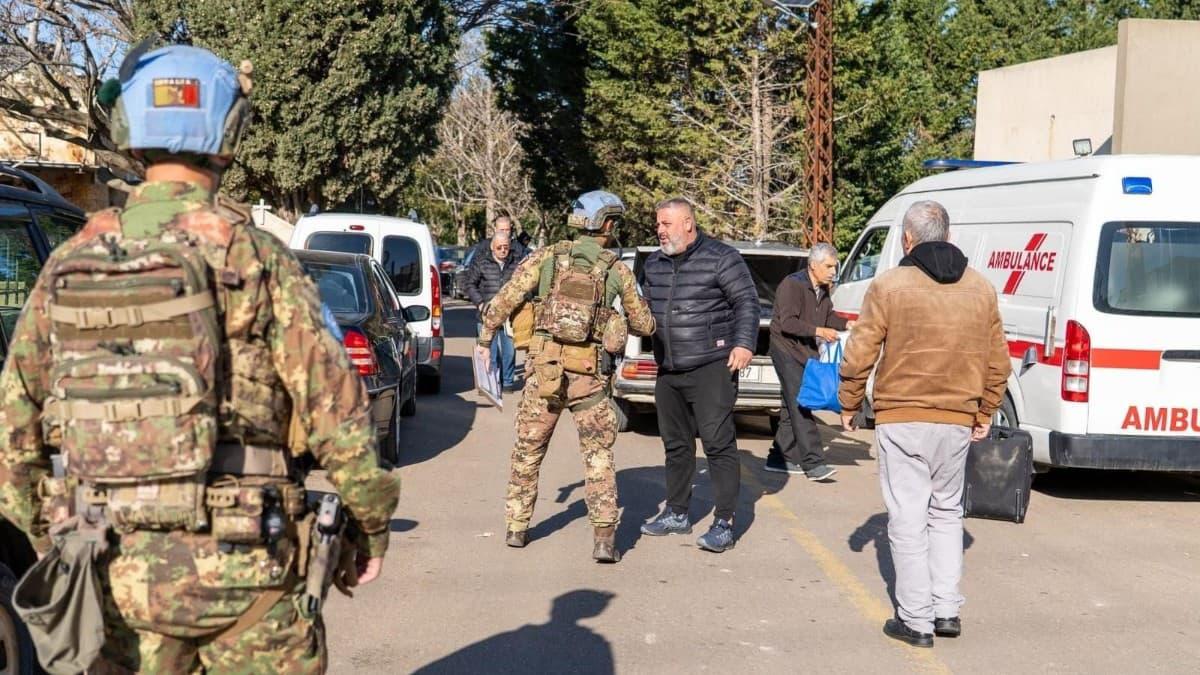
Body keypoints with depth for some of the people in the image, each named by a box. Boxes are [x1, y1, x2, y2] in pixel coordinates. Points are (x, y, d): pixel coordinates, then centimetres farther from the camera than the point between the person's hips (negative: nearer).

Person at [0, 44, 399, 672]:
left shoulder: (69, 262, 3)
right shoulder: (254, 255, -9)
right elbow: (333, 404, -10)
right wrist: (370, 522, 2)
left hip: (118, 569, 4)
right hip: (240, 567, -3)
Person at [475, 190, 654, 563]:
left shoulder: (547, 257, 1)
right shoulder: (617, 271, 2)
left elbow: (504, 300, -3)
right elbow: (645, 324, 10)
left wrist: (485, 339, 10)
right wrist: (624, 320, 32)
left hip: (544, 368, 1)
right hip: (590, 376, -1)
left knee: (528, 449, 17)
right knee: (598, 456, 8)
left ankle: (517, 526, 24)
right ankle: (604, 536, -1)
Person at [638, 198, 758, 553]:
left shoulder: (721, 258, -6)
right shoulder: (654, 264, 14)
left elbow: (747, 301, -8)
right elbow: (644, 309, 23)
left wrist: (744, 343, -18)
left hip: (711, 367, -7)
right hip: (668, 370, 7)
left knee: (718, 443, -9)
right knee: (676, 443, 15)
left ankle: (724, 523, -5)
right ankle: (676, 513, 27)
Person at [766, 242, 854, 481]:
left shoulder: (823, 289, 11)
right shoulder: (792, 285, -16)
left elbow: (829, 316, 17)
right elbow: (787, 322, -23)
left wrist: (847, 324, -2)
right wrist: (819, 331, -29)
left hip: (806, 352, 9)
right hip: (786, 349, -9)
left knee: (793, 407, 13)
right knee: (800, 406, -14)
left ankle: (779, 459, 21)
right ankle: (812, 463, -18)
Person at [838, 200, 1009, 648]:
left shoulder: (889, 286, -8)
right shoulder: (982, 289, 7)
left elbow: (859, 355, -8)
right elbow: (998, 363, 11)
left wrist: (849, 406, 7)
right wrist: (984, 414, 22)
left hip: (901, 419, -4)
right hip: (958, 422, 4)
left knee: (908, 518, 3)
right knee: (947, 512, 19)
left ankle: (916, 620, 7)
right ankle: (947, 610, 19)